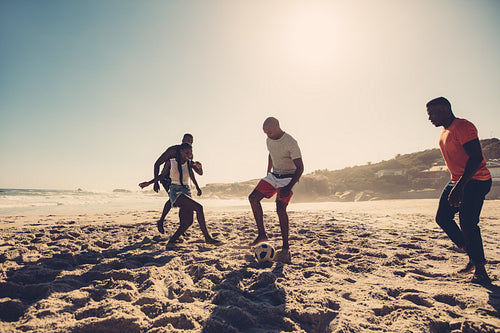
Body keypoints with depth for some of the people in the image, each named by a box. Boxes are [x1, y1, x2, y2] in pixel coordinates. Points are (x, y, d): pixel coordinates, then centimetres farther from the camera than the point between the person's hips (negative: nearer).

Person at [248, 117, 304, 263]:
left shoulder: (291, 143, -21)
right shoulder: (269, 140, 2)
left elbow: (300, 167, -21)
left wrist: (289, 188, -28)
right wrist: (268, 173, 23)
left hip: (288, 178, -7)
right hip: (273, 175, 7)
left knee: (280, 208, -22)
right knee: (253, 198, -6)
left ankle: (285, 248, -11)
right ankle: (262, 234, 4)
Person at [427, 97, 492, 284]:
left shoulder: (463, 127, -16)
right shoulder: (444, 132, 14)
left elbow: (476, 158, -24)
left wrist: (460, 186, -29)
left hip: (475, 182, -9)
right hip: (457, 182, 10)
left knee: (467, 223, -14)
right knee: (442, 218, 4)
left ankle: (481, 271, 1)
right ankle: (472, 256, 19)